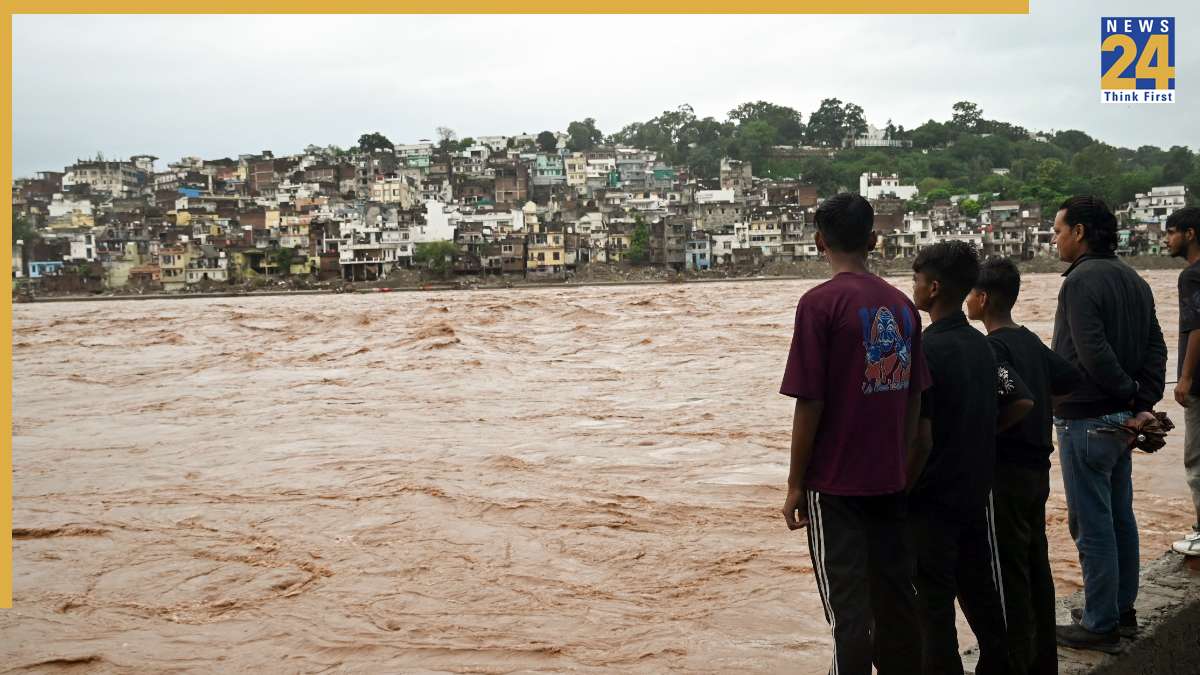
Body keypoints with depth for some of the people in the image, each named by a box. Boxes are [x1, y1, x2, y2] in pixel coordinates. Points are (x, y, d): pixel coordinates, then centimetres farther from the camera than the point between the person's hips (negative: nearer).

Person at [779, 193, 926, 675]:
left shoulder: (820, 302, -12)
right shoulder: (901, 304, 6)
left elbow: (809, 404, -13)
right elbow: (914, 397, 9)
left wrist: (795, 485, -5)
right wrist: (900, 464, 18)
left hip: (835, 482, -6)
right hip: (890, 481, 6)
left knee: (848, 608, 0)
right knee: (895, 599, 15)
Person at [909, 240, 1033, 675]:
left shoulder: (926, 350, -19)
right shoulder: (981, 345, 5)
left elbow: (921, 440, -21)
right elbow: (1021, 403, 13)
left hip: (933, 498, -8)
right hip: (976, 493, 8)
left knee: (934, 605, 2)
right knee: (981, 594, 17)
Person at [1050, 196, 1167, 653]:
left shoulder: (1082, 280, -17)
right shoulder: (1134, 280, 11)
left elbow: (1092, 353, -25)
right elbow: (1155, 347, 7)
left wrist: (1129, 393, -12)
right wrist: (1143, 404, 0)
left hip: (1085, 422, -9)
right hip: (1120, 422, 9)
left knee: (1092, 526, -2)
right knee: (1120, 519, 17)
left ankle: (1100, 625, 5)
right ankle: (1122, 610, 29)